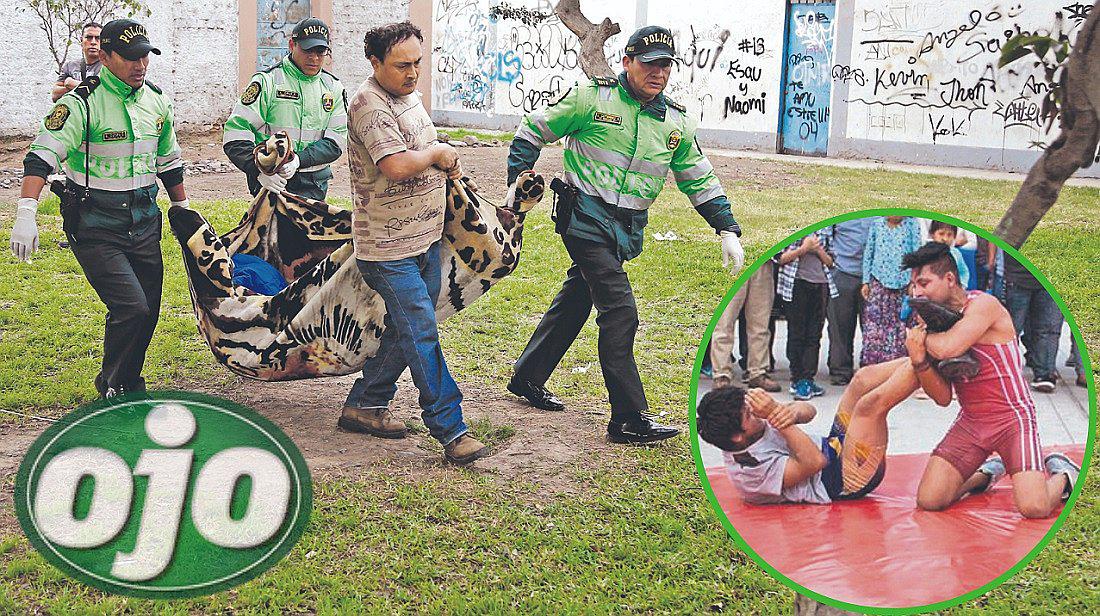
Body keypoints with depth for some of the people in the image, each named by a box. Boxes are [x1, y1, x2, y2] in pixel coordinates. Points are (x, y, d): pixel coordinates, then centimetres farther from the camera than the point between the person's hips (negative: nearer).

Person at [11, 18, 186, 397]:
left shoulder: (157, 102, 7)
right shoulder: (81, 103, -13)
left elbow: (168, 163, 21)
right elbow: (41, 156, -20)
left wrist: (184, 210, 26)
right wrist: (26, 214, -31)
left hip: (144, 222, 6)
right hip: (95, 228, -6)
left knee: (147, 314, 8)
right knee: (131, 308, -17)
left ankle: (130, 387, 28)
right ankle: (112, 389, 6)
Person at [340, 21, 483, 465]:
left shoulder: (409, 96, 12)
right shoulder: (369, 104, -18)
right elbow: (397, 166, -29)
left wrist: (445, 163, 9)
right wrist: (437, 153, -12)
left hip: (426, 237, 9)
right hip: (388, 247, -9)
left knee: (407, 328, 15)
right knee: (421, 333, -9)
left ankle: (365, 404, 28)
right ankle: (450, 428, -6)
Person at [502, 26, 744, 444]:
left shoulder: (677, 123, 8)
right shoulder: (592, 98, -7)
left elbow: (700, 180, 16)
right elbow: (533, 131, 2)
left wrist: (727, 229, 9)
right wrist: (518, 181, -6)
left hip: (626, 230, 6)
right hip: (586, 218, -6)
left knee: (575, 301, 17)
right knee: (620, 312, -14)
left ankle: (527, 378, 36)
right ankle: (629, 421, -11)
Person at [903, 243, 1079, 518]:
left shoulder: (983, 304, -14)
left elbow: (947, 348, -33)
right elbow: (943, 398, 1)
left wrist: (922, 335, -11)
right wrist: (920, 361, -17)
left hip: (1011, 416, -6)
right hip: (970, 421, 6)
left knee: (1034, 507, -21)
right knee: (928, 500, -8)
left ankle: (1061, 474, 15)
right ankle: (989, 471, 21)